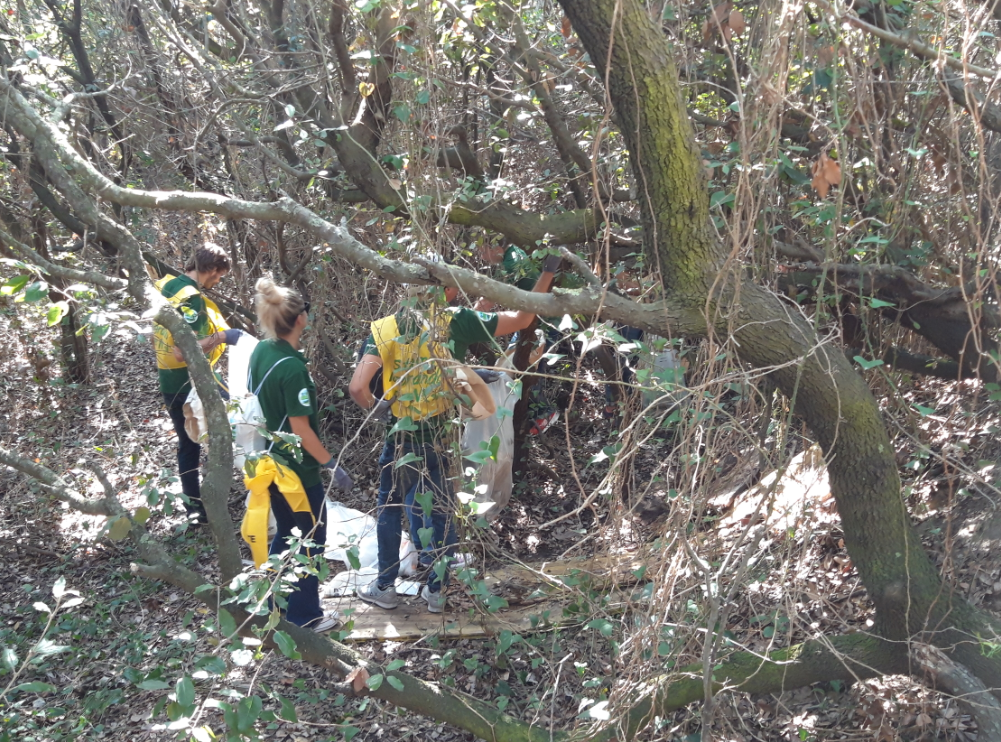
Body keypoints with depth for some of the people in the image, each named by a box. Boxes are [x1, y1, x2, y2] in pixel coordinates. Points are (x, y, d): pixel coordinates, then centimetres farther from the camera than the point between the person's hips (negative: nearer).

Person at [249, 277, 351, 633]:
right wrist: (332, 465, -16)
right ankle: (305, 617, 20)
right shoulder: (293, 368, -27)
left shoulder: (261, 351, -2)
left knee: (286, 533, 23)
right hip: (297, 470, -8)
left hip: (270, 464, 8)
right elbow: (301, 429, -22)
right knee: (310, 540, 9)